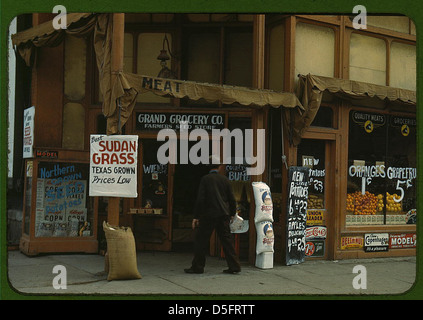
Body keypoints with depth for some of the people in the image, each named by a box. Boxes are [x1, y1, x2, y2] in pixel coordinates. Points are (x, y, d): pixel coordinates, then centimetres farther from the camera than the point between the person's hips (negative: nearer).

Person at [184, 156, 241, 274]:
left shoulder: (205, 179, -6)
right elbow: (232, 199, 8)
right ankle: (234, 266, 9)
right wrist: (232, 214, 21)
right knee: (226, 240, 10)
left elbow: (200, 199, -11)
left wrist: (196, 216, -6)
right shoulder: (225, 179, 6)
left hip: (209, 215, -4)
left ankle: (197, 267, 10)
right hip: (223, 215, 4)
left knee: (201, 240, 5)